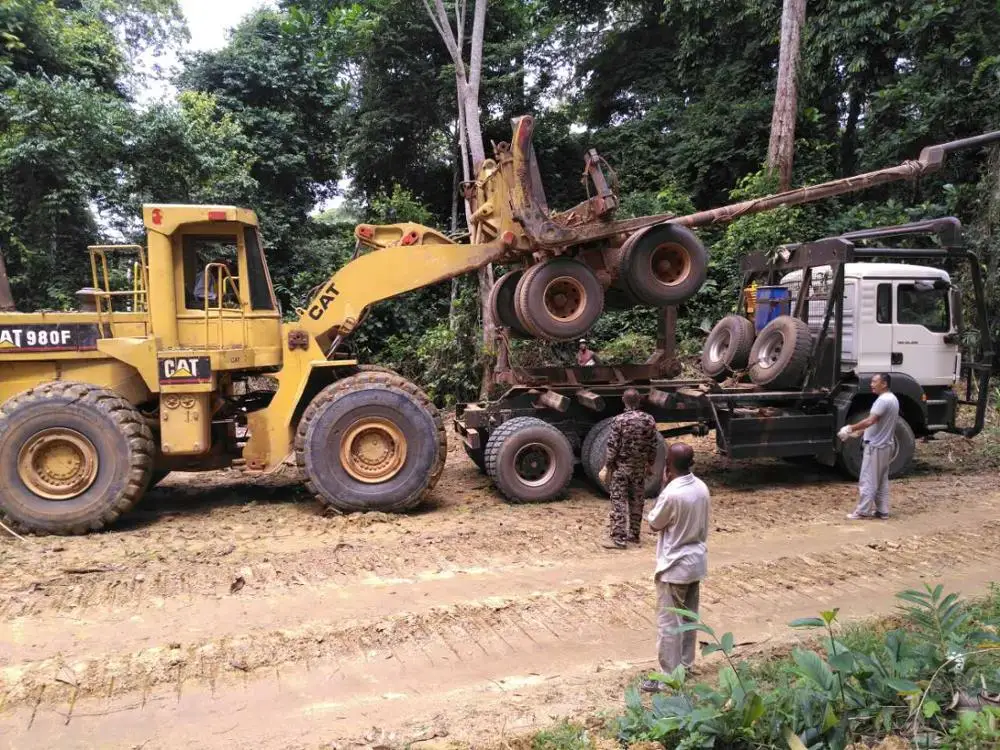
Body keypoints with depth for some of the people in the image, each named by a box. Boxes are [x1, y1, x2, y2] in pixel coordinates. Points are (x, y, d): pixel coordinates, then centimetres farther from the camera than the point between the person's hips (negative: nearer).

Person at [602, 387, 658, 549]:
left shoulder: (619, 420, -14)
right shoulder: (649, 420, -1)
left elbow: (613, 446, -13)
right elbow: (652, 445, 4)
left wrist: (608, 466, -4)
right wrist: (650, 464, 16)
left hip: (621, 466, -4)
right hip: (640, 467, 5)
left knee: (619, 502, 0)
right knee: (637, 501, 14)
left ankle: (618, 538, -1)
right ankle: (634, 534, 23)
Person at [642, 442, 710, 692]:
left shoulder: (671, 494, -26)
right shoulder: (701, 487, -1)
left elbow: (654, 524, -11)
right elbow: (701, 524, 9)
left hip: (675, 565, -8)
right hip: (696, 560, 8)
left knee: (668, 622, 2)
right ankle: (685, 664, 34)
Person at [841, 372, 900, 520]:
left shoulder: (883, 400, -20)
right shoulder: (892, 399, 13)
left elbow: (870, 421, -28)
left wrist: (851, 428, -21)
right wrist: (858, 431, 16)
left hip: (876, 446, -10)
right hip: (884, 445, 10)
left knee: (867, 480, -4)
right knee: (881, 480, 14)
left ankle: (862, 511, 0)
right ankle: (882, 511, 18)